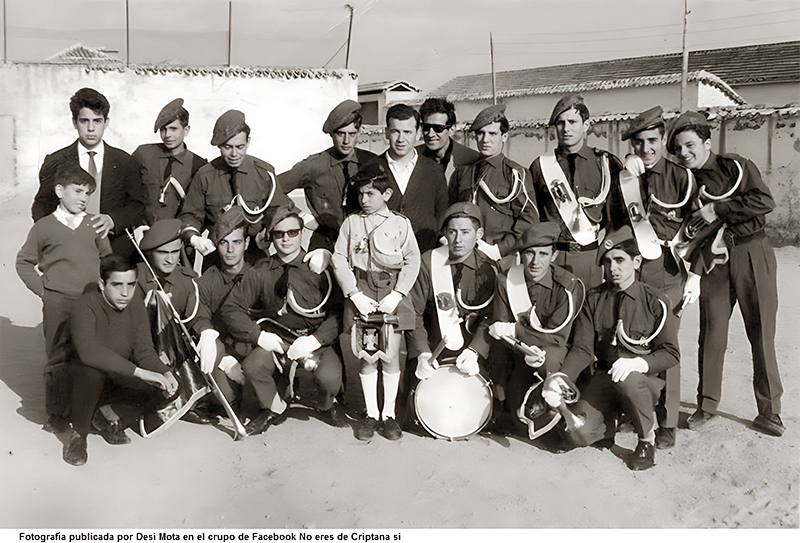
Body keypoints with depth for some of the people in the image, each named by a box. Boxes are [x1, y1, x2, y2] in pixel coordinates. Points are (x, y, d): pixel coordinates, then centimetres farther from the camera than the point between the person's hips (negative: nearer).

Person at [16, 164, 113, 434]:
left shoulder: (94, 224, 9)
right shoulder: (44, 227, 3)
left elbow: (107, 257, 16)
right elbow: (24, 262, 11)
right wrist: (41, 289, 2)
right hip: (58, 303, -2)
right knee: (58, 358, 4)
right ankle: (57, 413, 15)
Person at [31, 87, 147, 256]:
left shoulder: (124, 162, 12)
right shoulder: (55, 163, 11)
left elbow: (139, 206, 10)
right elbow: (40, 210, 10)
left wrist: (113, 220, -10)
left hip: (116, 251, 1)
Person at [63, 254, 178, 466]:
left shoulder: (137, 309, -2)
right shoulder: (85, 306, -22)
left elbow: (144, 351, -7)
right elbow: (89, 351, -37)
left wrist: (165, 373, -29)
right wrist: (137, 371, -42)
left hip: (120, 382, 6)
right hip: (86, 380, -6)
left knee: (165, 389, -14)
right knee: (92, 372, -38)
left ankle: (109, 418, 9)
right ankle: (78, 434, -12)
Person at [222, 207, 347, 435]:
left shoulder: (319, 268, -5)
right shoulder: (260, 272, 2)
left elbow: (338, 312, -7)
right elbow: (231, 308, 2)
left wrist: (314, 340, -20)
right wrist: (260, 336, -10)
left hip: (316, 339, -2)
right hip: (277, 340, 2)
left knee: (329, 376, -29)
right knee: (252, 365, -27)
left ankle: (327, 404, 12)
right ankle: (275, 409, 7)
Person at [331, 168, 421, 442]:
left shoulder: (401, 223, 6)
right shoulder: (351, 223, 8)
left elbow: (413, 261, 1)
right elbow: (339, 260, 3)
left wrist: (396, 295, -10)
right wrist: (356, 295, -8)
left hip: (392, 289, -1)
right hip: (360, 290, 1)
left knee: (390, 354, -2)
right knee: (367, 355, 2)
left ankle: (389, 413, 12)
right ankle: (371, 413, 15)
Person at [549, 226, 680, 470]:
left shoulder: (655, 302, -4)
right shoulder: (593, 299, 3)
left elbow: (671, 354, -6)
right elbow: (582, 348, -4)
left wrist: (638, 363, -27)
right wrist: (561, 377, -24)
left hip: (646, 380, -2)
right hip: (604, 377, 2)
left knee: (628, 380, -38)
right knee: (578, 432, -21)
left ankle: (647, 440, -9)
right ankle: (611, 419, 15)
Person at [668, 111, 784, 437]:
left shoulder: (736, 166, 2)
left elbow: (765, 201, -11)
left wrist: (717, 209, -14)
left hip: (752, 255, -2)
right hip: (714, 261, 2)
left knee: (761, 333, 1)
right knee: (711, 333, 1)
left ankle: (769, 412, 12)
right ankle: (707, 405, 16)